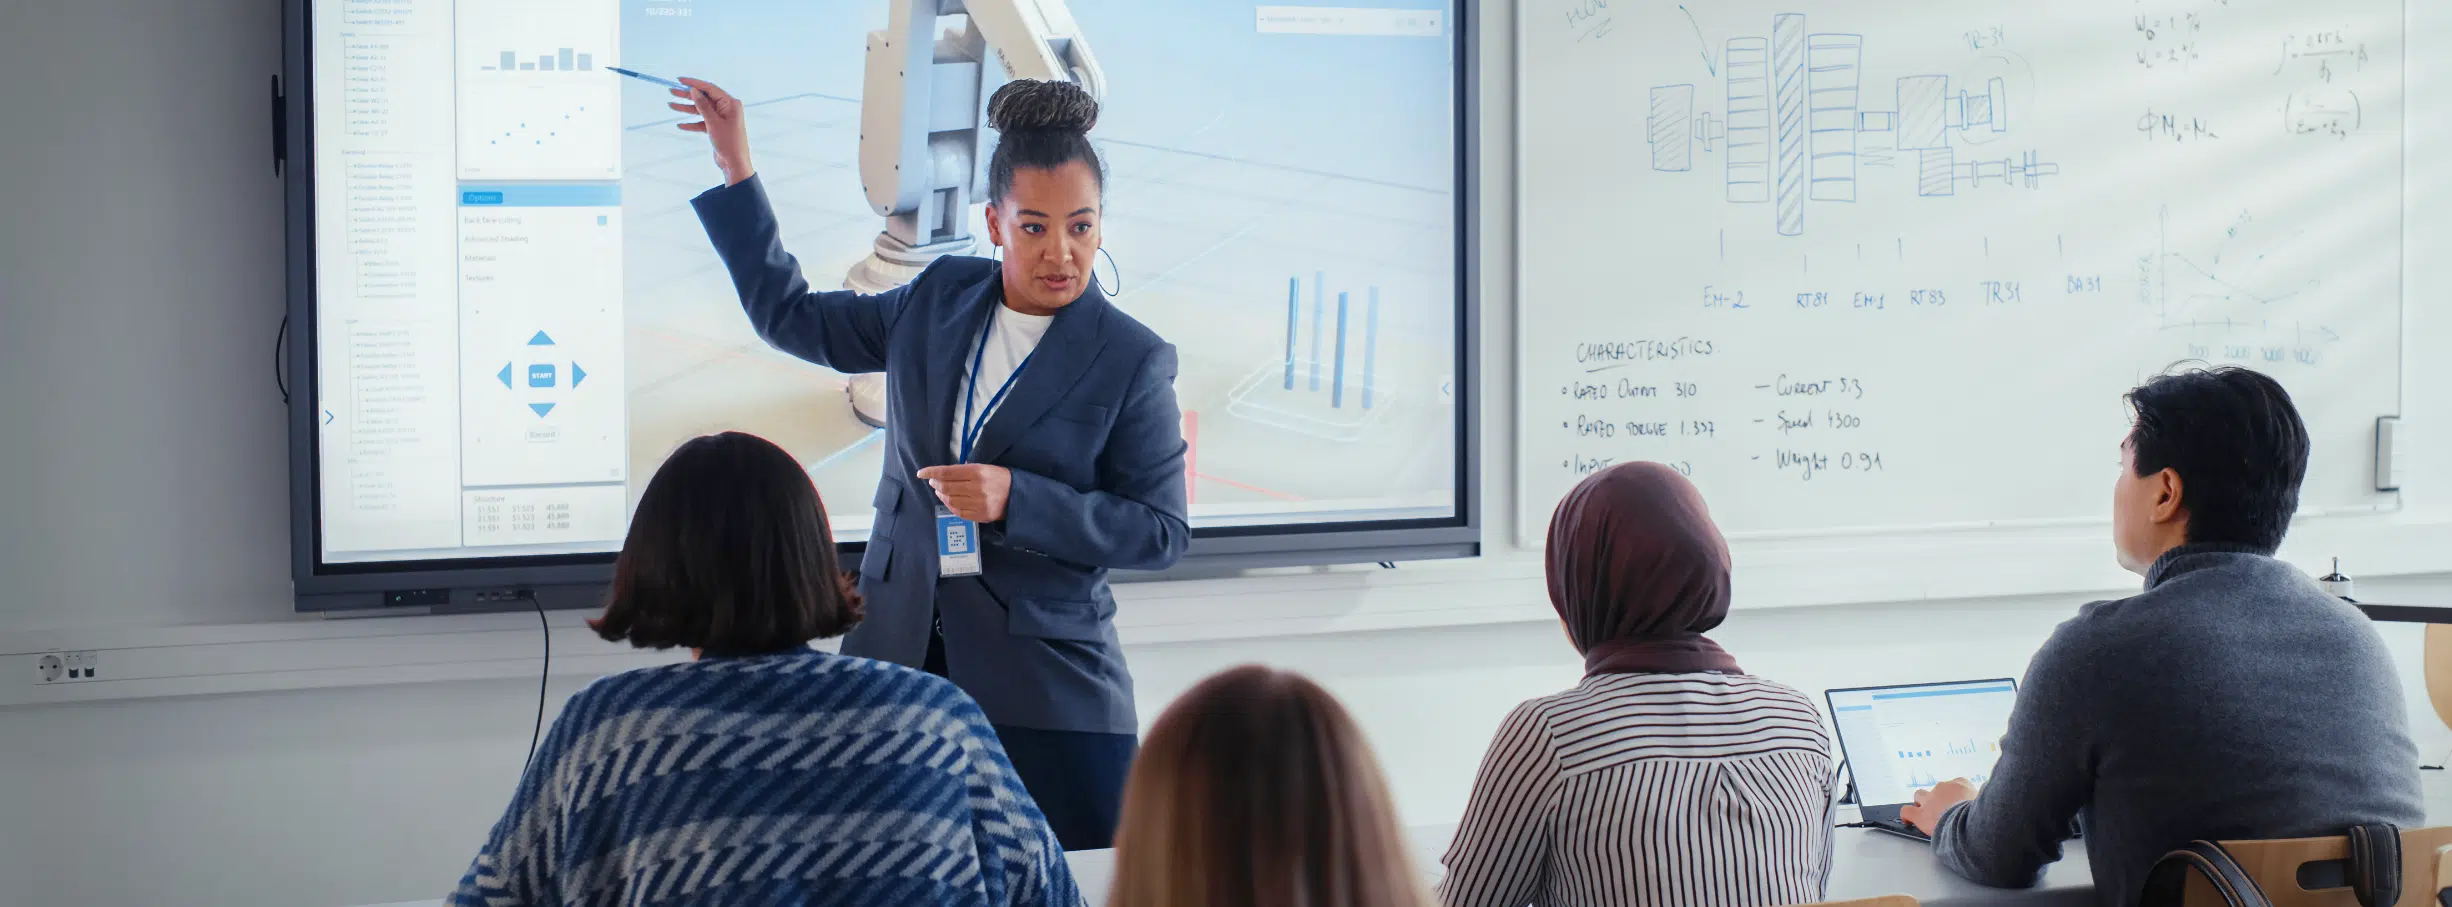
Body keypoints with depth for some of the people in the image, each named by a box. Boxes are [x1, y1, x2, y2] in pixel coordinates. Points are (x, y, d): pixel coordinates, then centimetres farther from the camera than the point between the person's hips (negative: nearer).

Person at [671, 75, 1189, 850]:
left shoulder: (1131, 360, -5)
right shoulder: (941, 299, 7)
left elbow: (1161, 532, -6)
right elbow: (790, 315, 20)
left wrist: (1015, 499, -18)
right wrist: (735, 169, 17)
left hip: (1046, 690, -3)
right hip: (899, 657, 3)